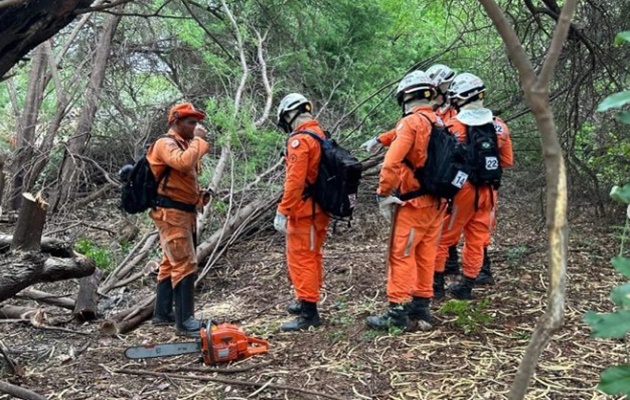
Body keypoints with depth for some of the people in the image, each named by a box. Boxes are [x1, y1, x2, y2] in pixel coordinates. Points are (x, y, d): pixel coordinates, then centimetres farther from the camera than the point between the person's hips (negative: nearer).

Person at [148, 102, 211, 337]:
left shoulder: (183, 144, 18)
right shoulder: (166, 144, -12)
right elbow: (183, 163, -33)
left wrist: (200, 194, 8)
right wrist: (199, 140, -20)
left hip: (184, 213, 10)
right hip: (172, 213, -10)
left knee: (171, 263, 14)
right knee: (185, 265, -13)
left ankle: (162, 313, 23)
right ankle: (185, 321, -10)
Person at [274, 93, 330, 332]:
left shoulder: (300, 140, -17)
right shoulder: (320, 135, 11)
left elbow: (295, 181, -24)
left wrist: (282, 212, -21)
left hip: (304, 211, -9)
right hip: (320, 209, 10)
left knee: (301, 259, -4)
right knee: (311, 256, 20)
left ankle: (308, 313, -1)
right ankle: (307, 302, 34)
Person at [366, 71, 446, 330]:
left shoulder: (411, 122, -13)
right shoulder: (440, 123, 8)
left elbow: (392, 162, -23)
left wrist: (383, 194, -14)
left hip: (415, 202, -8)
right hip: (438, 202, 8)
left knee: (401, 256, -1)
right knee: (426, 255, 16)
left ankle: (397, 312, 2)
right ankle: (421, 305, 25)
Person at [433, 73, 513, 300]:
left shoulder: (452, 126, -12)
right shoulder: (499, 126, 2)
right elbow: (507, 161, 8)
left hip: (460, 189, -4)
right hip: (487, 191, 4)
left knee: (442, 238, 9)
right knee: (476, 241, 12)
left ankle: (437, 284, 13)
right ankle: (466, 286, 19)